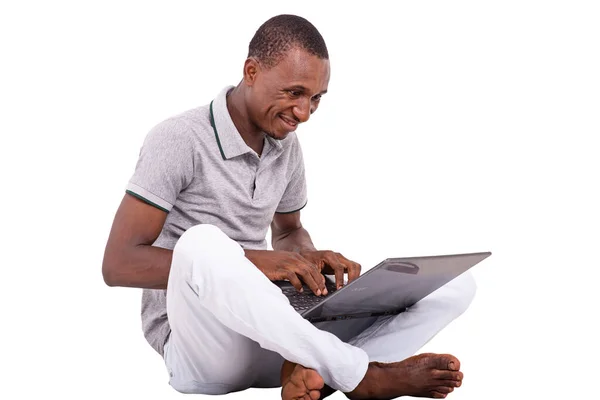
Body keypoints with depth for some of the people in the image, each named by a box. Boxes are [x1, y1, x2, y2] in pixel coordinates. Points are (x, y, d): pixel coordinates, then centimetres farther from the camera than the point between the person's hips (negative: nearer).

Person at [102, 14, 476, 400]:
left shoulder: (286, 145, 7)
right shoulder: (179, 140, -12)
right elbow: (118, 264, -17)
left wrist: (311, 259, -4)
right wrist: (249, 261, -26)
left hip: (275, 332, 6)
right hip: (201, 342, -6)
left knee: (455, 284, -7)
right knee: (202, 243, -41)